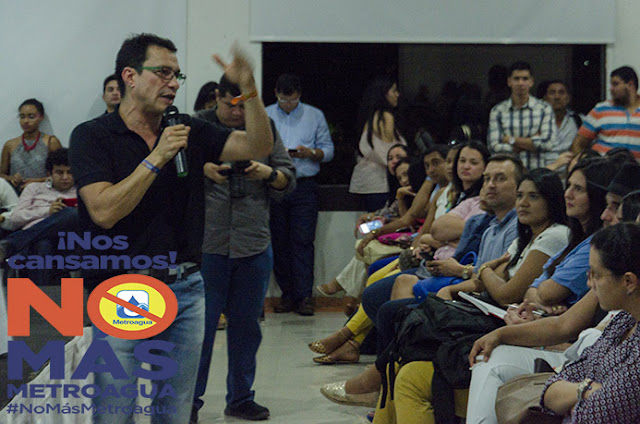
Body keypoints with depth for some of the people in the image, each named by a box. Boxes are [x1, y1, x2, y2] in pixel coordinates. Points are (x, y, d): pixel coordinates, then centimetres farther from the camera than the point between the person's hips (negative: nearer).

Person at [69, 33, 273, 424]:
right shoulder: (92, 136, -5)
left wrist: (248, 87, -12)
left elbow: (259, 146, 1)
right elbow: (104, 212, -18)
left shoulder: (190, 133, 8)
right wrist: (157, 159, -18)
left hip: (185, 288, 4)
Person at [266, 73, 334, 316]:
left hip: (304, 186, -1)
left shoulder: (315, 116, 11)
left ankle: (304, 296, -9)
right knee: (279, 243, 2)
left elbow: (328, 150, 10)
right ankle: (287, 294, 8)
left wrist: (310, 153, -10)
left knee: (303, 241, -9)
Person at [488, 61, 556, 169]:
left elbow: (548, 143, -4)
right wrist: (532, 141, -4)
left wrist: (512, 140, -2)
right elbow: (494, 147, -3)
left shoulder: (544, 108, 8)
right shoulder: (497, 111, 8)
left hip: (539, 172, 0)